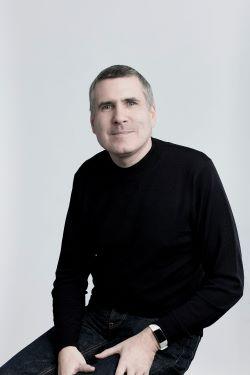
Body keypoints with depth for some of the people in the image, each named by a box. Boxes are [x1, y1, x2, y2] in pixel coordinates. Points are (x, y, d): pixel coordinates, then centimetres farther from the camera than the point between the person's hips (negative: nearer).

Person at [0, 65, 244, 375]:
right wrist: (66, 346, -9)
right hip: (97, 319, 5)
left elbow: (227, 281, -12)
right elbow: (71, 272, 6)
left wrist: (152, 337, -17)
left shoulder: (194, 171, -15)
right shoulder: (88, 176, 0)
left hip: (165, 334, -4)